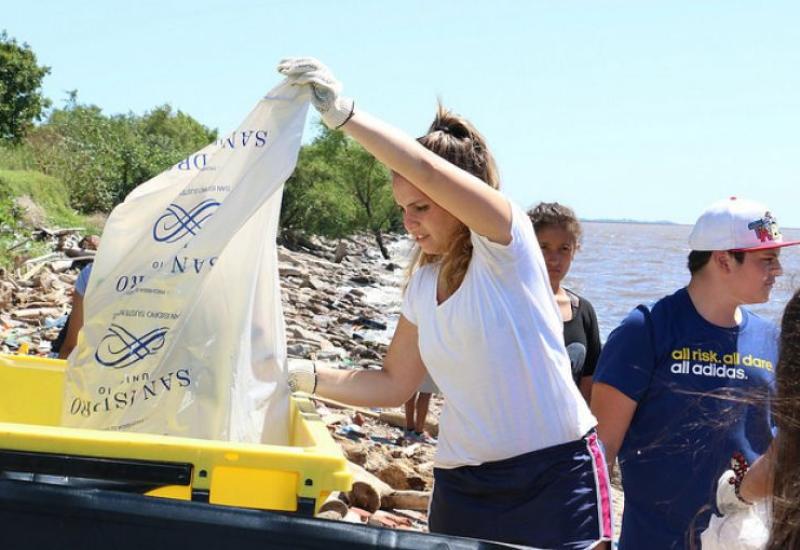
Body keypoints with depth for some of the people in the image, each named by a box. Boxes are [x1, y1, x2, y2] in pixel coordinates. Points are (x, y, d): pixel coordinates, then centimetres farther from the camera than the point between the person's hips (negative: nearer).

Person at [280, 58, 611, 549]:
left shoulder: (507, 246, -9)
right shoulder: (424, 283, 11)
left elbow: (427, 169, -24)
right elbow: (394, 385, 14)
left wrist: (343, 111, -23)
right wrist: (304, 377, 4)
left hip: (554, 477, -6)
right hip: (463, 485, 6)